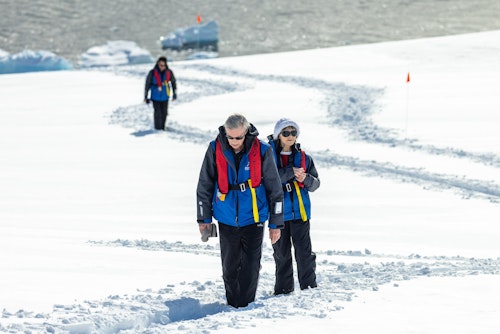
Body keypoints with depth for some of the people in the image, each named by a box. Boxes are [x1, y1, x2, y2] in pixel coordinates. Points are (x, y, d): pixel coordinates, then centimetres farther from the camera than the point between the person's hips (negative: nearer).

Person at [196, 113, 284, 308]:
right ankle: (232, 306, 24)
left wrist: (276, 223, -2)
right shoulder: (215, 150, -8)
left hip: (253, 220, -1)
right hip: (227, 221, 2)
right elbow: (204, 186, 4)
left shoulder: (262, 151, -12)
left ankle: (246, 307, 12)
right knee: (229, 267, 9)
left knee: (250, 268, 0)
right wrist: (204, 218, 5)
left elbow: (275, 189, -3)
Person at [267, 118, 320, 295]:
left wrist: (306, 179, -15)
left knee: (304, 251, -1)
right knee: (281, 253, 8)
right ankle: (283, 289, 18)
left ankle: (309, 286, 7)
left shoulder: (304, 158, 6)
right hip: (278, 212, -1)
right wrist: (290, 173, -24)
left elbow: (315, 184, 7)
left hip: (300, 212, 1)